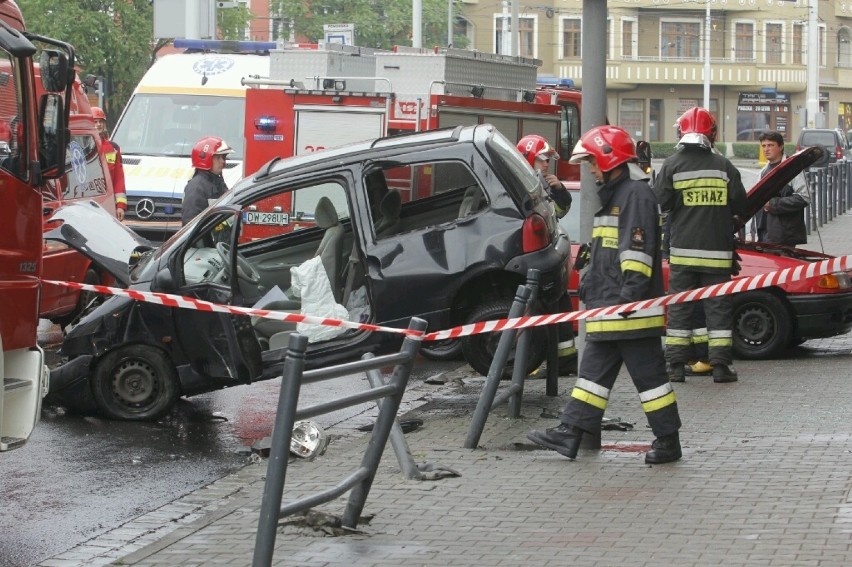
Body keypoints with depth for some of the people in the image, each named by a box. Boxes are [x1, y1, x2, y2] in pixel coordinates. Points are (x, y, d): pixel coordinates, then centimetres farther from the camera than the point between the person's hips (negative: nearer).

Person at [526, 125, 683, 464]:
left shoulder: (636, 194, -13)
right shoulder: (613, 194, 20)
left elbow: (638, 249, -22)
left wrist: (632, 291, -26)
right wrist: (589, 284, 27)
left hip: (631, 308, -11)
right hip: (607, 309, 11)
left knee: (648, 373, -4)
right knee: (593, 371, 10)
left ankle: (668, 440, 2)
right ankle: (570, 433, 12)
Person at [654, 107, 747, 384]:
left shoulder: (672, 164, -5)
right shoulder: (724, 166, -1)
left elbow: (660, 203, -7)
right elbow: (740, 205, 3)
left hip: (683, 250, 0)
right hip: (717, 250, 0)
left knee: (679, 308, 6)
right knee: (718, 307, 6)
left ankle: (676, 365, 4)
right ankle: (721, 364, 2)